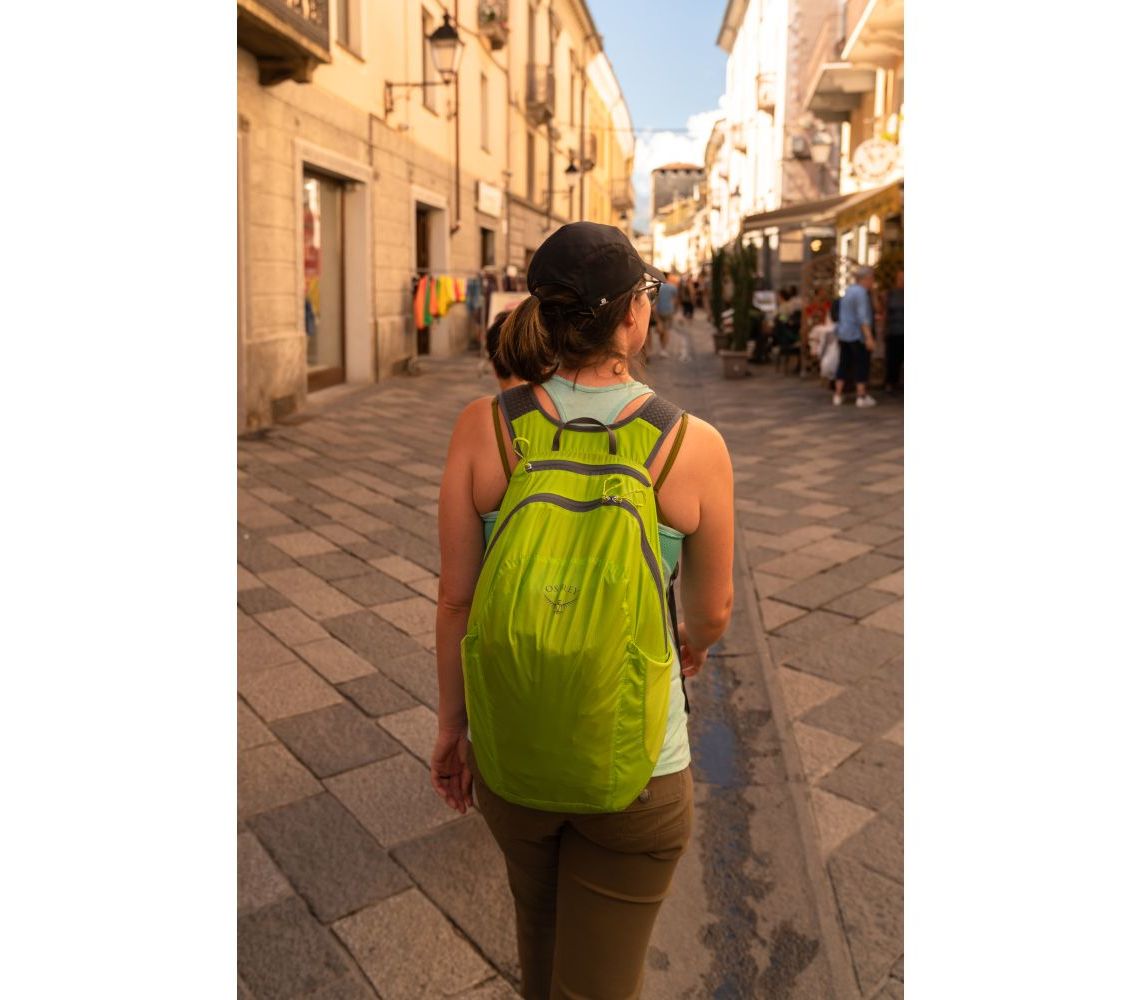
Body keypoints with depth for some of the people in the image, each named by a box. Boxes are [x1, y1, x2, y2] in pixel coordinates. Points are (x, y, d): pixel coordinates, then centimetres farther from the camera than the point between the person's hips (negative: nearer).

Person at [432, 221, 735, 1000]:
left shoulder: (482, 428, -13)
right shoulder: (696, 447, -16)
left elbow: (456, 596, -8)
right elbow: (712, 608, -4)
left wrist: (452, 722, 7)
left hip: (510, 745, 3)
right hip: (634, 761, -2)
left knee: (542, 913, 33)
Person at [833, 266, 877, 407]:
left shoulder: (848, 291, 14)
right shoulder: (861, 292, -14)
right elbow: (863, 317, -23)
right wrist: (868, 337, -26)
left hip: (844, 334, 9)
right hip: (857, 335, -9)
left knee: (844, 364, 11)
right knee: (862, 364, -1)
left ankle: (837, 396, 9)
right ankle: (862, 397, 1)